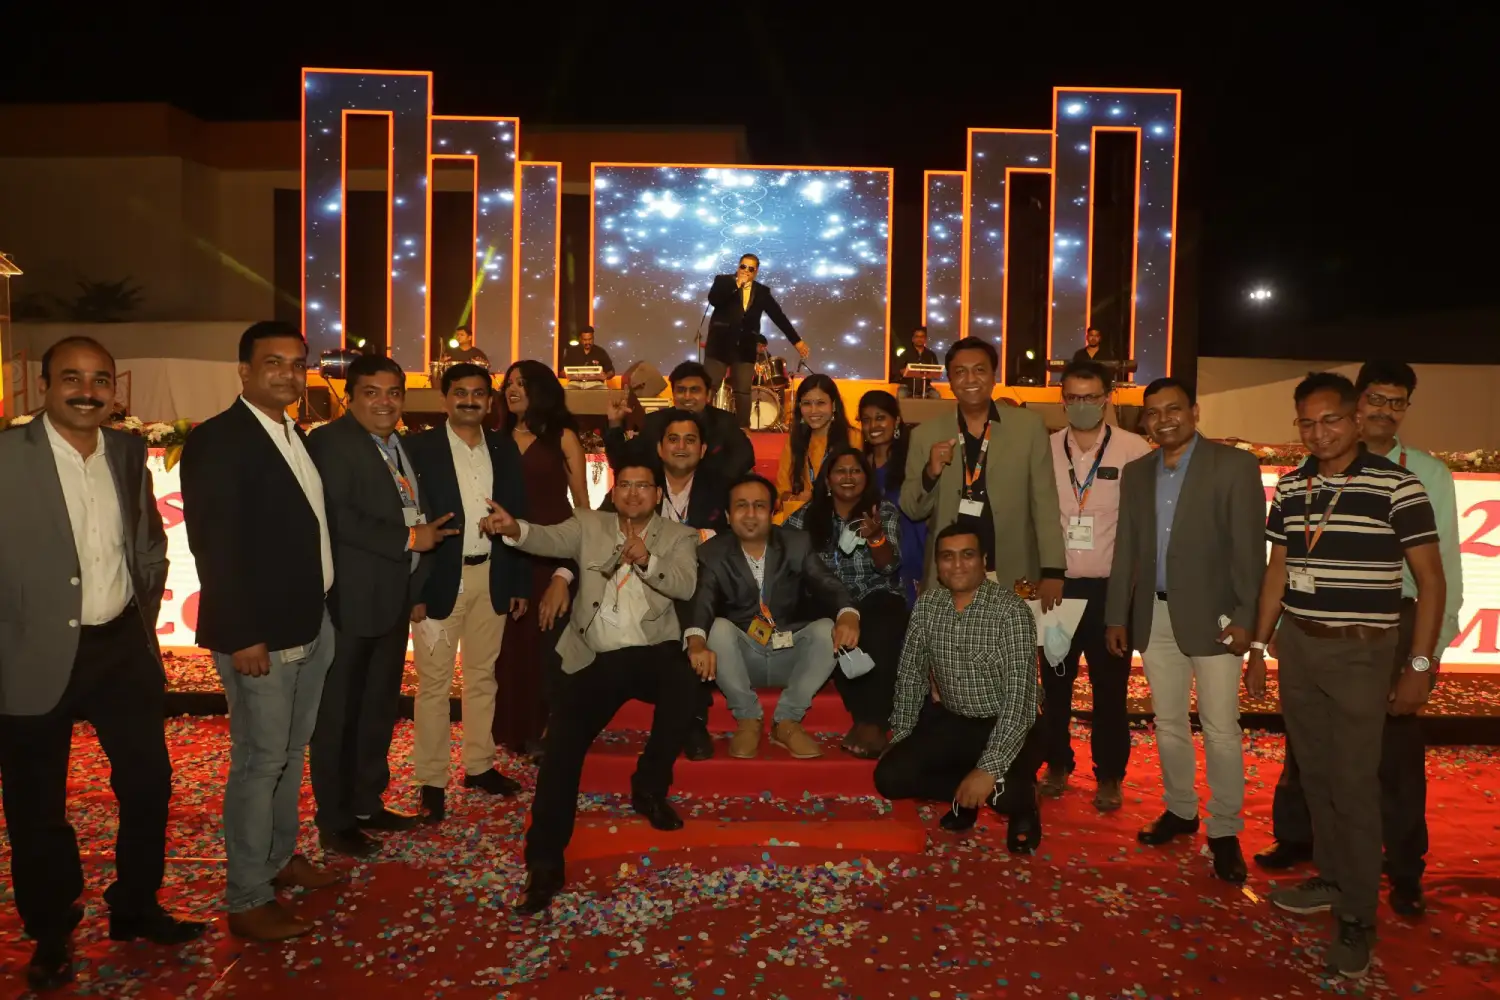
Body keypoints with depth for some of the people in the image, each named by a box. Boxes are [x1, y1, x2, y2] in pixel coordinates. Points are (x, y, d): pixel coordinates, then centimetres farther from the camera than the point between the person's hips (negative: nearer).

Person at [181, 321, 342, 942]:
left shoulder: (296, 437, 11)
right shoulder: (216, 440, -14)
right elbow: (213, 546, -19)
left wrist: (323, 610, 9)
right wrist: (242, 636, -21)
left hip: (311, 624, 8)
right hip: (259, 635, -8)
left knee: (292, 751, 19)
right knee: (260, 760, 0)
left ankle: (281, 857, 36)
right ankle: (247, 901, 14)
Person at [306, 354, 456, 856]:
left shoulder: (400, 446, 14)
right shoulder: (329, 443, -12)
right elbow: (339, 519, -23)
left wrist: (417, 585, 11)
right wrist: (410, 539, -17)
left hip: (393, 600, 8)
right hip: (350, 603, -8)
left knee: (381, 707, 17)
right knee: (339, 713, 4)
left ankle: (367, 804, 32)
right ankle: (335, 823, 16)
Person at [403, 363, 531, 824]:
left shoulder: (505, 448, 7)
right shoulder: (418, 447, -6)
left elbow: (518, 516, 9)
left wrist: (520, 583, 6)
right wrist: (411, 588, -15)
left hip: (491, 578, 4)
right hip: (439, 579, -4)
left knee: (483, 677, 15)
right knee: (433, 683, 3)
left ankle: (479, 765, 28)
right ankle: (431, 781, 13)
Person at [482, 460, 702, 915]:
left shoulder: (678, 536, 7)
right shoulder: (588, 524, 10)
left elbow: (685, 586, -11)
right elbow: (552, 539, -11)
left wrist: (647, 561, -30)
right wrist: (516, 529, -33)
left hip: (651, 651, -1)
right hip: (593, 659, 1)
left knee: (684, 685, -31)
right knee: (561, 748, -12)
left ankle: (649, 787, -4)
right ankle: (545, 861, 0)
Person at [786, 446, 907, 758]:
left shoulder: (885, 511, 4)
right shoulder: (809, 516, 6)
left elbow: (888, 567, -6)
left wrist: (876, 536, -26)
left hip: (877, 599, 0)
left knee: (882, 630, -35)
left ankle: (871, 721, -33)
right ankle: (871, 720, -25)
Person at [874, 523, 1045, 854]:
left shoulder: (1010, 610, -20)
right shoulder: (927, 604, -3)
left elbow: (1019, 696, -25)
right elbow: (911, 672, 6)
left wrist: (989, 769, -30)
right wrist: (901, 739, 1)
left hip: (1004, 727, -4)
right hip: (949, 721, 5)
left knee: (1003, 793, -33)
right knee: (889, 776, -15)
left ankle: (1022, 802, 5)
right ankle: (964, 794, 9)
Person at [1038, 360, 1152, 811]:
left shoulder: (1135, 450, -8)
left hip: (1110, 588, -2)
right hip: (1057, 585, 2)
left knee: (1110, 686, 8)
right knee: (1055, 681, 13)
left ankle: (1110, 776, 24)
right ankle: (1057, 765, 30)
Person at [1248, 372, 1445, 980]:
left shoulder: (1397, 486, -10)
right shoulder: (1290, 488, 6)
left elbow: (1430, 580, -8)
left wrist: (1419, 666, -10)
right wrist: (1259, 645, 13)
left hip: (1361, 653, -5)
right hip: (1297, 645, 5)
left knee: (1353, 784, 0)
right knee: (1314, 773, 13)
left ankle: (1357, 917, 13)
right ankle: (1332, 879, 30)